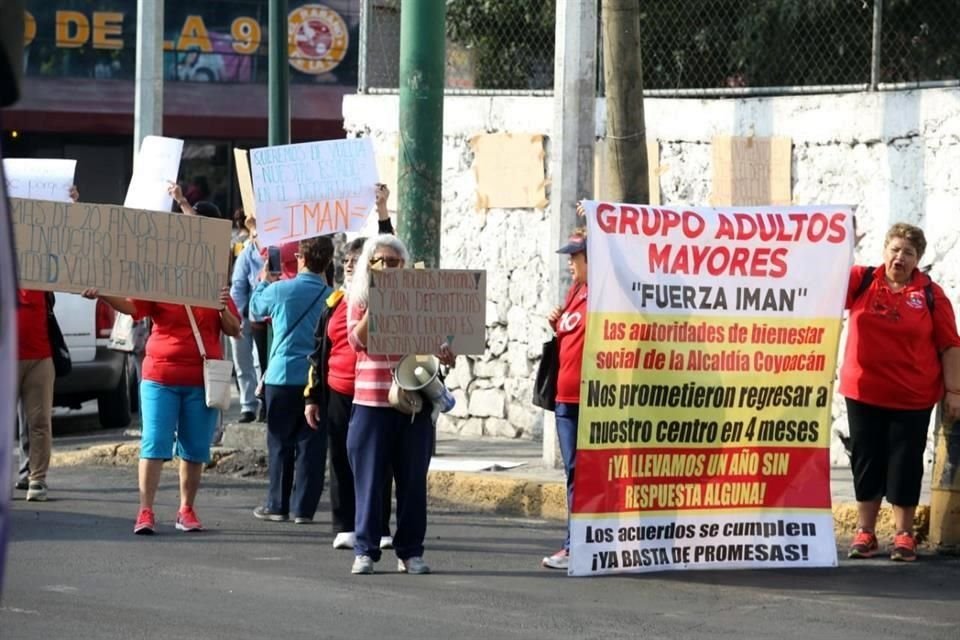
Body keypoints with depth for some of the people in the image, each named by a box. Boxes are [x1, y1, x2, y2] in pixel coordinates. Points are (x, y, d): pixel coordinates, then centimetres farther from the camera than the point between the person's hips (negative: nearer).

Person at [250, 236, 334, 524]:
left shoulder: (280, 290, -8)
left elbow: (256, 308, 13)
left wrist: (264, 281, 31)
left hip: (283, 375, -1)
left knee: (280, 443, 8)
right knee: (311, 444, 4)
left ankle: (278, 505, 10)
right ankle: (304, 507, 5)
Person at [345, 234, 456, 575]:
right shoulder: (359, 301, 6)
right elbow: (357, 341, -7)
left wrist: (444, 352, -11)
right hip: (371, 402, -1)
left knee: (412, 479, 3)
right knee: (369, 479, -1)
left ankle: (410, 551, 10)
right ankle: (365, 550, 4)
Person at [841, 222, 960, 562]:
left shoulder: (931, 295, -3)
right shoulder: (861, 281, 2)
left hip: (912, 398, -2)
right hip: (864, 394, 2)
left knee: (905, 466, 3)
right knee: (866, 461, 8)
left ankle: (904, 535, 13)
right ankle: (865, 533, 16)